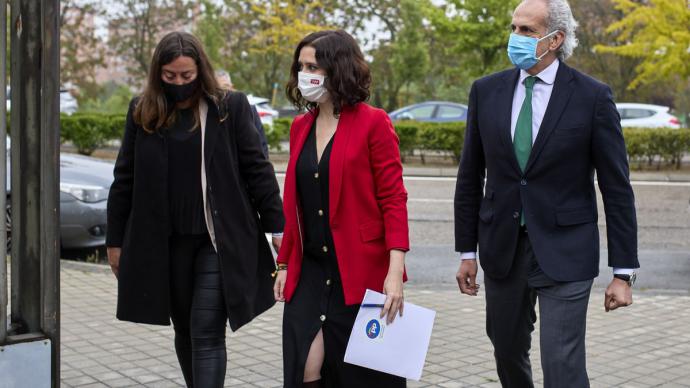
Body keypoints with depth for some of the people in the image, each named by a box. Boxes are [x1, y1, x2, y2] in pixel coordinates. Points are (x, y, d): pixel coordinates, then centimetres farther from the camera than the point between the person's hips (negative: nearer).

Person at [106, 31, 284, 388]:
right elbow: (124, 180, 7)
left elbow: (257, 170, -1)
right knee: (185, 332, 15)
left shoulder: (230, 107, -2)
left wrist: (277, 226, -4)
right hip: (164, 243, 3)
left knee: (207, 334, -7)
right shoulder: (142, 111, 4)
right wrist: (115, 240, 8)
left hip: (219, 241, -3)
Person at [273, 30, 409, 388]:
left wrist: (395, 270, -19)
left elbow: (393, 200, -10)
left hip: (360, 273, -5)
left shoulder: (373, 123, -7)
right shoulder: (300, 127, 10)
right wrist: (284, 264, 15)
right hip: (310, 271, 5)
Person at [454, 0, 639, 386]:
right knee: (508, 354, 17)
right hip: (502, 247, 4)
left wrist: (624, 272, -8)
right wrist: (467, 251, 8)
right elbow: (470, 177, 8)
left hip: (563, 250, -4)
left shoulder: (593, 96, -8)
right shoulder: (487, 91, 2)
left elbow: (617, 188, -6)